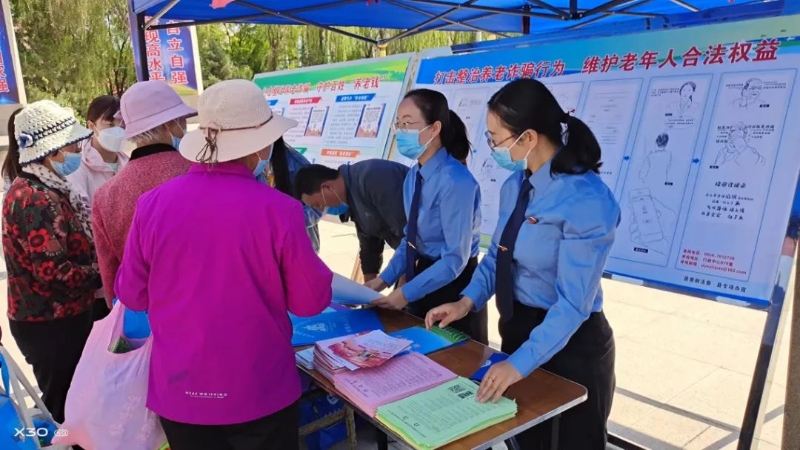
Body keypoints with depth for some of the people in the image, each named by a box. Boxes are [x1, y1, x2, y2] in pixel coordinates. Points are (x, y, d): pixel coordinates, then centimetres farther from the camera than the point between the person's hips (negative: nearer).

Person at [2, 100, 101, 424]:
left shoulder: (50, 190, 8)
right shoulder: (34, 199, -24)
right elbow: (53, 272, -28)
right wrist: (102, 276, -17)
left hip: (63, 317, 9)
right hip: (49, 325, -9)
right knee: (68, 409, 7)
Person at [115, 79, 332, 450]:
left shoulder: (152, 203, -11)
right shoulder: (278, 210, -20)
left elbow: (132, 295, 1)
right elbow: (312, 301, -9)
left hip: (178, 391, 3)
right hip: (261, 391, -2)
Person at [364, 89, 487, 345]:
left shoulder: (455, 181, -25)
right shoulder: (414, 176, 0)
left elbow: (456, 258, -24)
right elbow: (411, 237, 7)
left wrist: (406, 293, -22)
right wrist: (384, 279, -1)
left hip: (452, 283, -7)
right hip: (422, 274, 8)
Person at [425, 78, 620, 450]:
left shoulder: (586, 201, -27)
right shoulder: (515, 185, -3)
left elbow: (573, 302, -27)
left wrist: (520, 362, -30)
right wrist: (468, 301, -7)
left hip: (569, 344, -7)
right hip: (518, 328, 7)